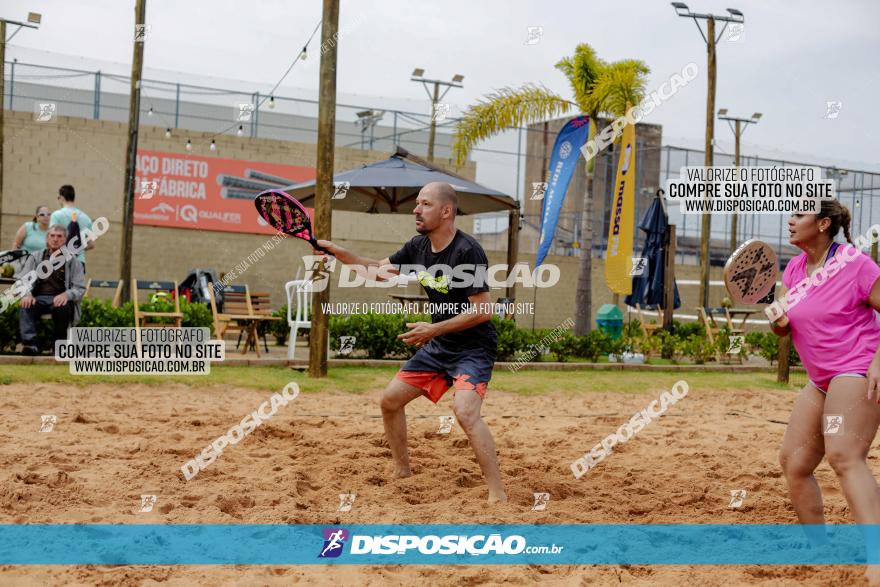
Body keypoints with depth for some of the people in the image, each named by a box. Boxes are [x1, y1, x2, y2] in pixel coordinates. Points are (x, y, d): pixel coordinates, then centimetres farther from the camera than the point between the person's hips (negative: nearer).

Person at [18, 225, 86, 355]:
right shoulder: (35, 257, 18)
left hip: (60, 300, -1)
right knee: (25, 307, -32)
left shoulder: (72, 261, 12)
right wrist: (27, 294, -15)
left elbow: (80, 288, 4)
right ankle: (30, 343, -41)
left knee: (62, 308, -37)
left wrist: (66, 294, -20)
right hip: (38, 299, 2)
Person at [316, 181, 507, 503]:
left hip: (473, 347, -9)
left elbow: (483, 310, -23)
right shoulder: (419, 246, 2)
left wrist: (434, 329, -23)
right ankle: (402, 474, 28)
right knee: (390, 399, 10)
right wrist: (338, 252, 4)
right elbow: (378, 269, 17)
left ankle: (498, 495, -23)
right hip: (438, 344, 9)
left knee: (465, 411, -30)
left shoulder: (467, 251, -22)